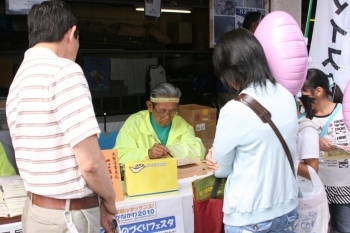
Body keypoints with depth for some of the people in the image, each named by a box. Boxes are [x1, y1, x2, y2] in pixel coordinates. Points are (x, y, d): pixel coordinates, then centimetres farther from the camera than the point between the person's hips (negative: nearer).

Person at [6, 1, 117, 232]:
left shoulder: (19, 79, 10)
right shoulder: (64, 70, -17)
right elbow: (90, 161, -22)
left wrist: (93, 204, 15)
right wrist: (109, 200, -2)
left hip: (38, 209, 8)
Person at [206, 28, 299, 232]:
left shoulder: (234, 110, -22)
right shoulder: (287, 96, -4)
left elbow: (221, 169, -8)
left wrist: (215, 160, 14)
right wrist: (220, 157, 4)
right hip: (288, 209, 6)